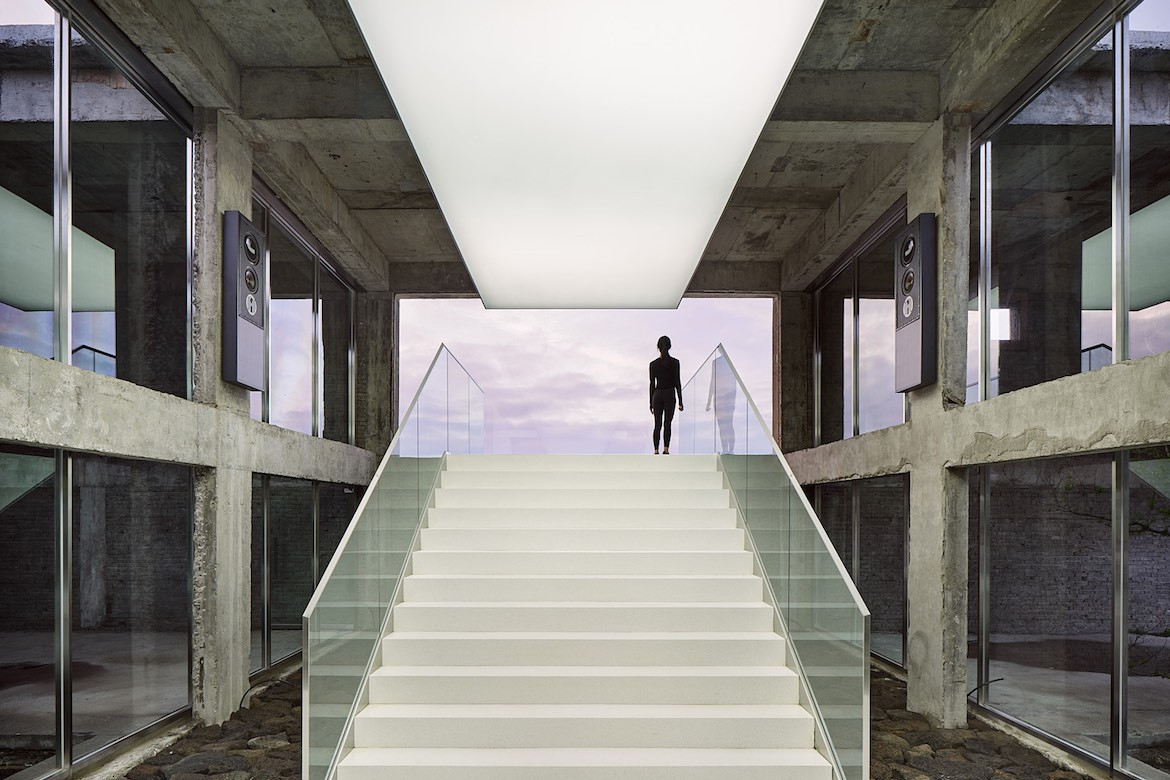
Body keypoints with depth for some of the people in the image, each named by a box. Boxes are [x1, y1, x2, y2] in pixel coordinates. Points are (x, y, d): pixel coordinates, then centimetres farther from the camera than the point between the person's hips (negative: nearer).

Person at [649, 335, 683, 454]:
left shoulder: (653, 364, -2)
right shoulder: (675, 362, -5)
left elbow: (652, 384, 1)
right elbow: (677, 382, -6)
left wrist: (651, 403, 7)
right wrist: (680, 401, -1)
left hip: (657, 395, 1)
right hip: (670, 395, -1)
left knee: (657, 425, 7)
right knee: (667, 424, 0)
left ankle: (656, 451, 0)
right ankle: (666, 450, -9)